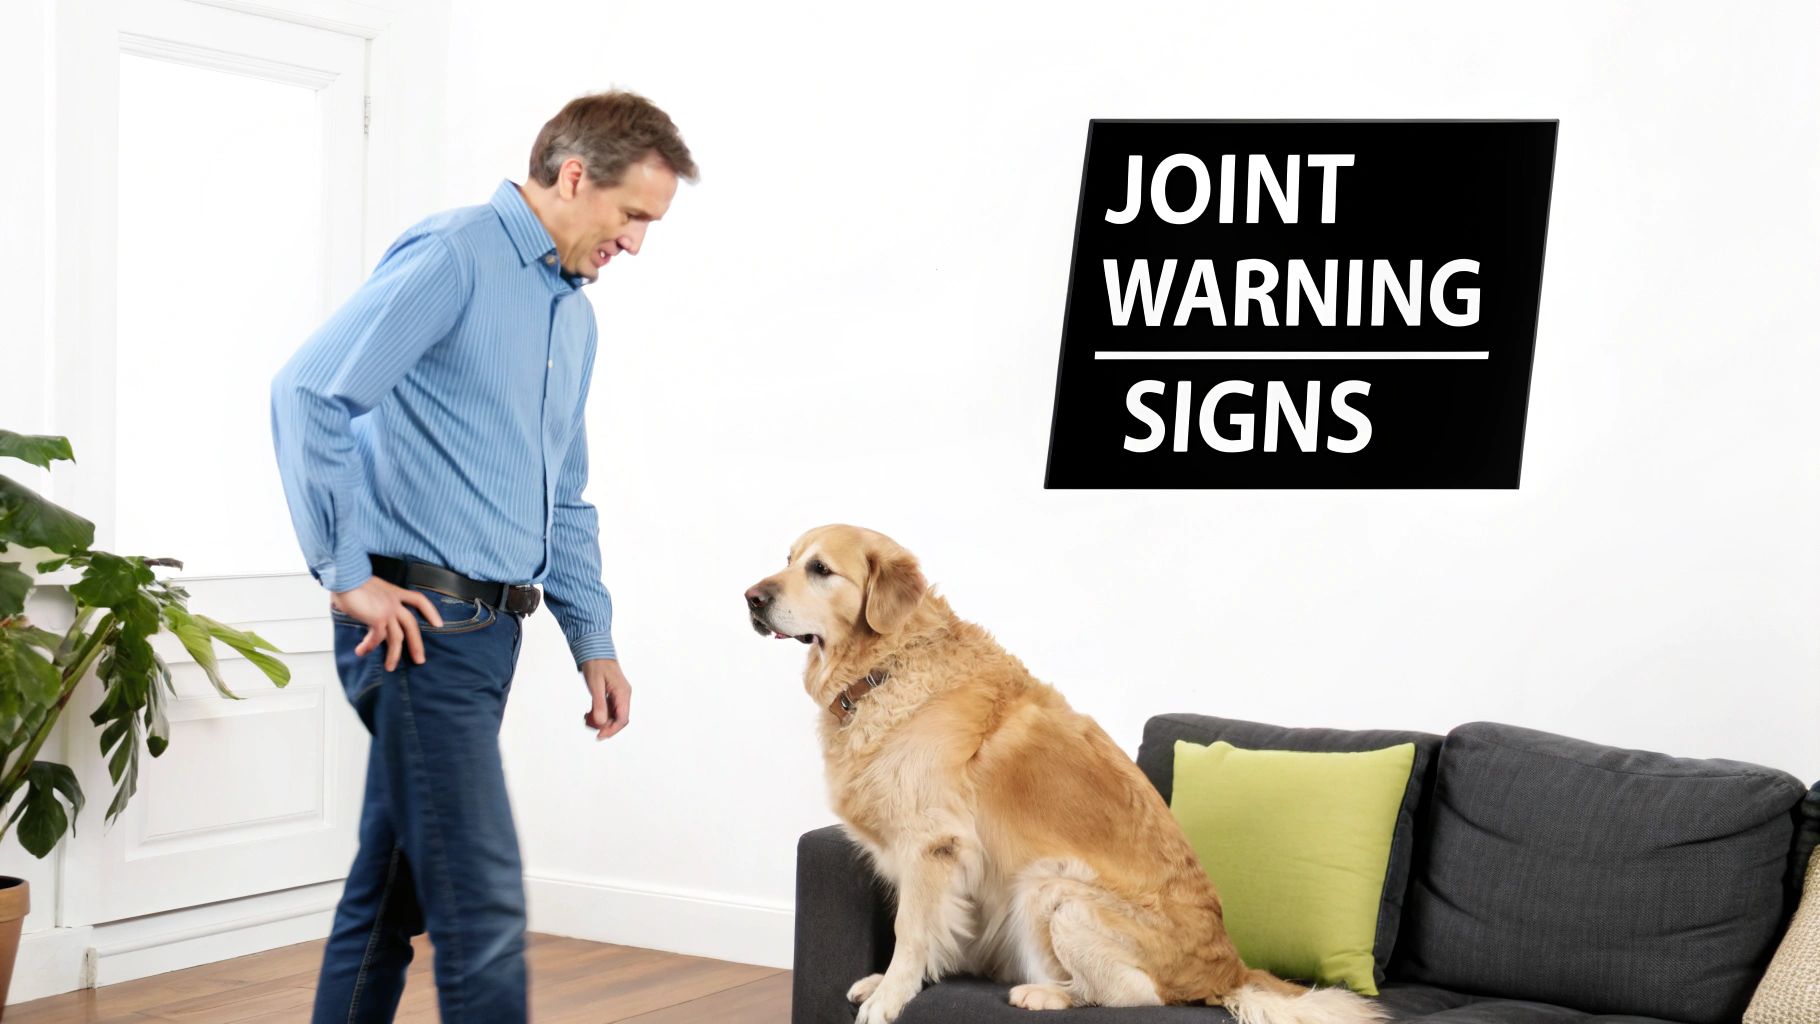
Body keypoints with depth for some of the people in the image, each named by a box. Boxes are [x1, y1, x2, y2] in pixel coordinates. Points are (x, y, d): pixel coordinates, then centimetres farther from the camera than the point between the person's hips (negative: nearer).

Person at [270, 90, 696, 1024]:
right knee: (483, 907, -10)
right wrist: (348, 576, -17)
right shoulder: (452, 255, -9)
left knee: (390, 894, 16)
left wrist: (593, 640, 17)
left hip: (487, 630, 9)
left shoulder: (574, 313, 19)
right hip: (419, 627, -9)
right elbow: (308, 392, -18)